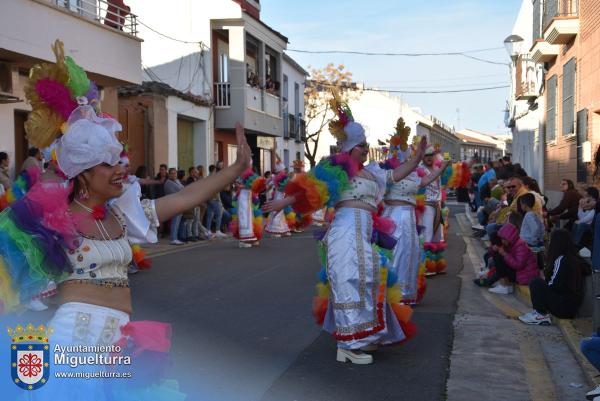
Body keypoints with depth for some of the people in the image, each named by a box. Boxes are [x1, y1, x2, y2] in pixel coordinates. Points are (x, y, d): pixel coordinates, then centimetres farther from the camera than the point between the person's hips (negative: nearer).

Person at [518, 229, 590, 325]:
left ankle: (542, 315, -4)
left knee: (536, 282, -7)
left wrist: (544, 283, 5)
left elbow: (553, 285, -17)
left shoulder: (561, 260, -16)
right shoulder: (574, 258, 10)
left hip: (564, 305, -9)